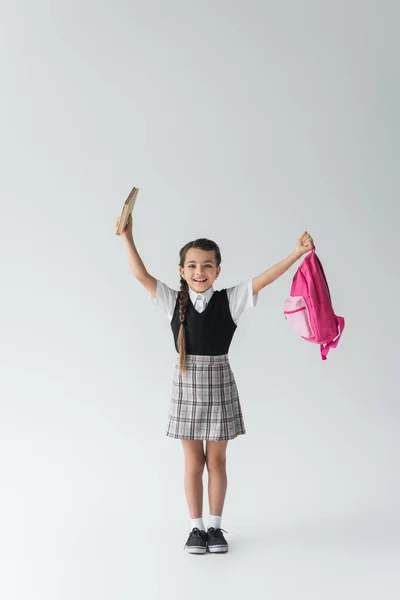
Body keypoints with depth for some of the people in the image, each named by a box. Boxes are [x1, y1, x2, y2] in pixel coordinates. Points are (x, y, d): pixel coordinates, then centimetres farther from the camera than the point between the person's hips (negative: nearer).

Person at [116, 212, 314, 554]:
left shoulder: (229, 300, -4)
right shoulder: (174, 301, -1)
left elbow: (263, 279, -12)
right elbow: (141, 275, -7)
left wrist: (298, 253, -21)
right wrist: (128, 238, -15)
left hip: (218, 382, 0)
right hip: (186, 383, 1)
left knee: (216, 460, 9)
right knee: (193, 461, 9)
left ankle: (215, 526, 22)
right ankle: (196, 527, 20)